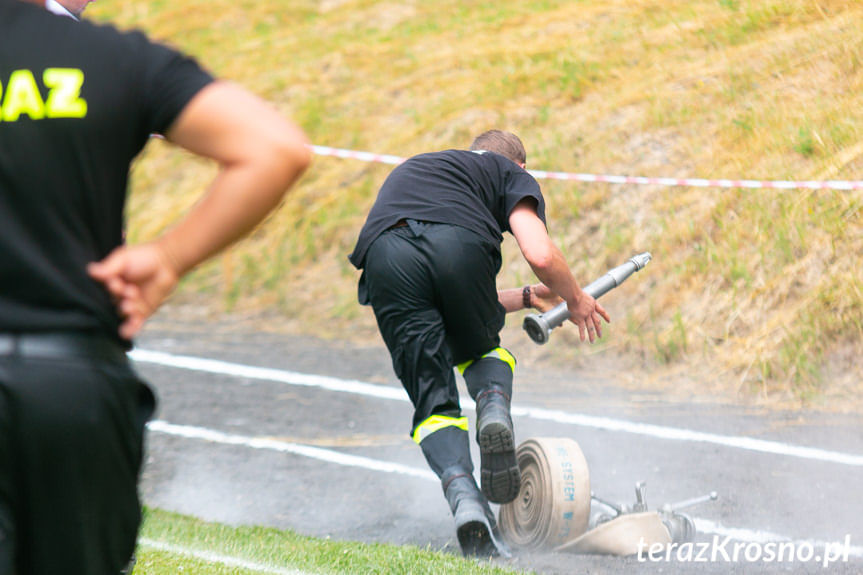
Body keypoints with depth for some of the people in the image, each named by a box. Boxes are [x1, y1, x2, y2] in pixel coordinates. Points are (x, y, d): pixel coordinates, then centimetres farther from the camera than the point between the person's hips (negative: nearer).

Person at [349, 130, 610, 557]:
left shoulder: (412, 169, 43)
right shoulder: (513, 176, 28)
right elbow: (540, 256, 7)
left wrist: (526, 298, 53)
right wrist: (575, 300, 27)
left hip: (383, 254, 3)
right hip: (460, 243, -2)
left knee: (433, 401, 7)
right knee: (481, 349, 28)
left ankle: (463, 496, -18)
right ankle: (494, 411, -3)